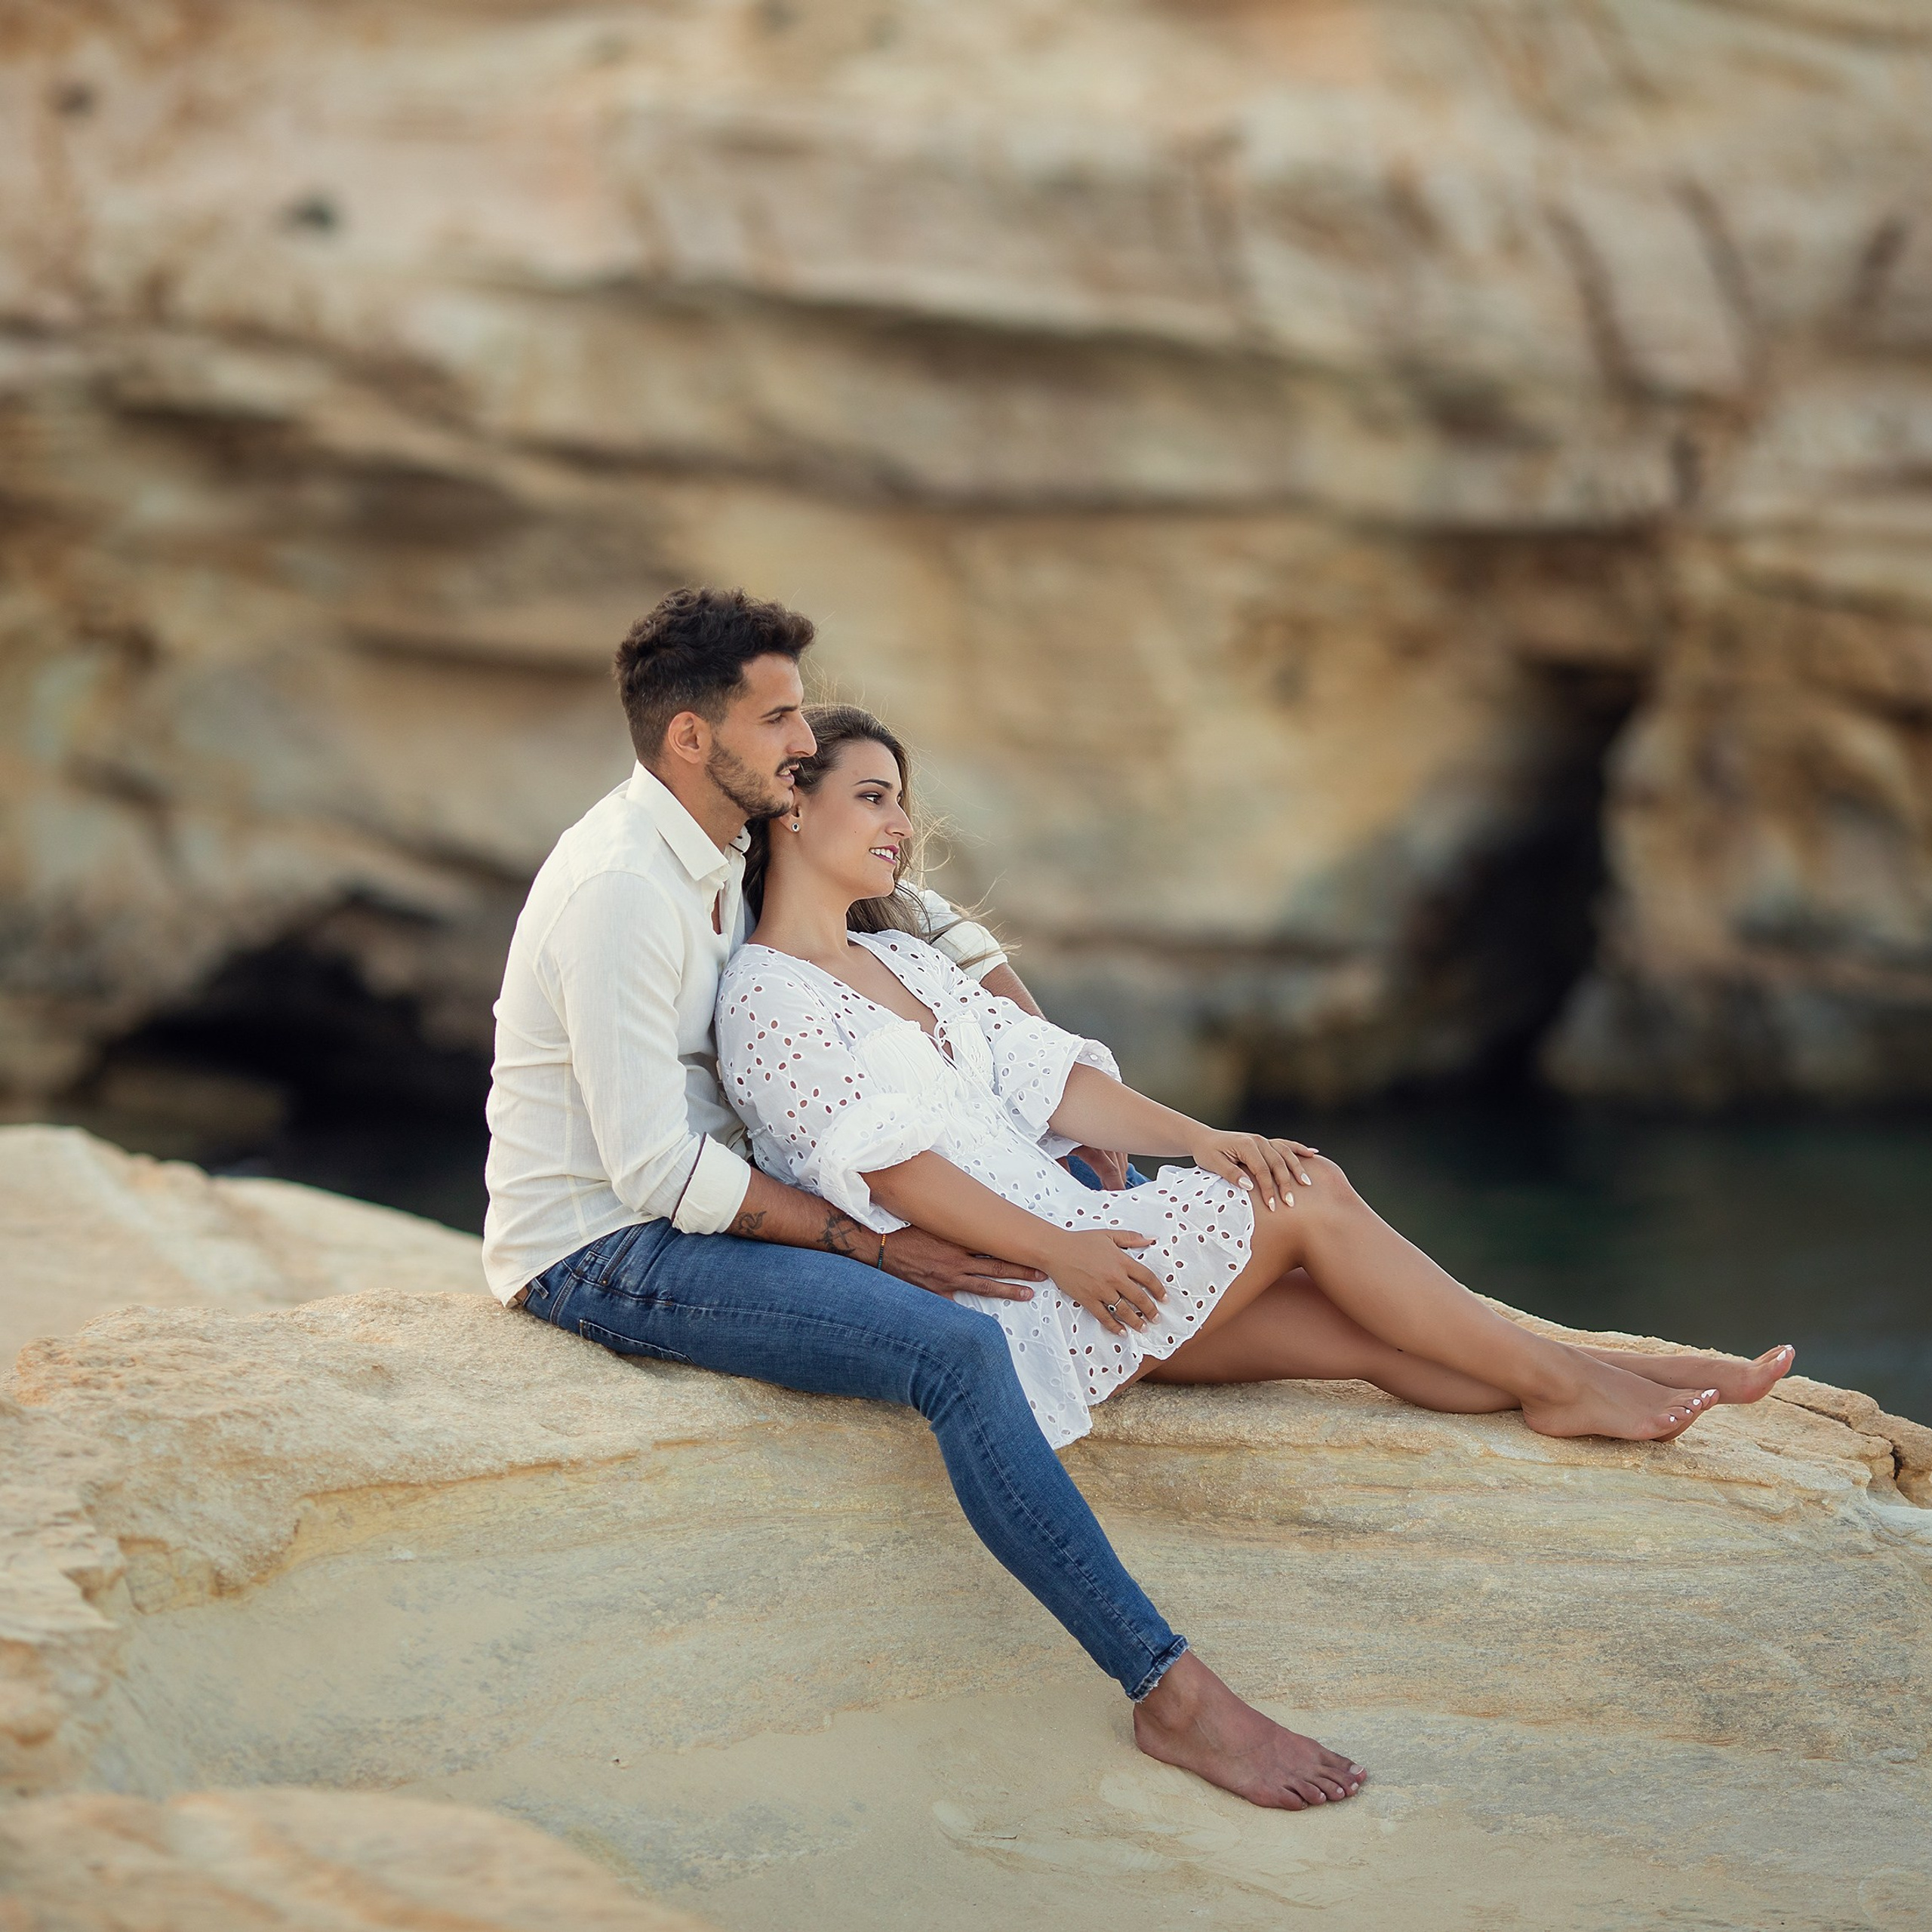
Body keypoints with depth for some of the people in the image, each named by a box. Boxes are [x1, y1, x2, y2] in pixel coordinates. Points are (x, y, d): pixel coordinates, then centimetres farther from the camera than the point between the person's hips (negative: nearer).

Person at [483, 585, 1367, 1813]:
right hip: (601, 1251, -10)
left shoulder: (716, 857, 9)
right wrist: (874, 1245, -19)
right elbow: (658, 1168, -24)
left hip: (682, 1201, 10)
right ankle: (1169, 1690, -29)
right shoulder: (621, 885, -21)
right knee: (957, 1350, -30)